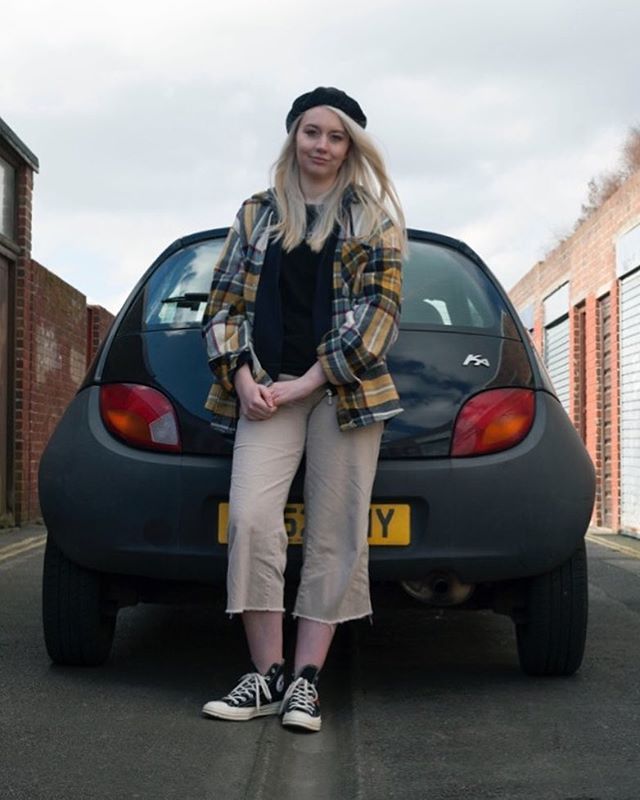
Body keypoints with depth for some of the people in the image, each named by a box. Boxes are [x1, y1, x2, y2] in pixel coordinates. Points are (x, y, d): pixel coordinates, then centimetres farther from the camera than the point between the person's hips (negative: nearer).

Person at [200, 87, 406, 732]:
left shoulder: (373, 217, 10)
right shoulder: (257, 214, 17)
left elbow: (379, 309, -1)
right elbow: (224, 303, 13)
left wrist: (307, 383, -9)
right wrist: (243, 379, -4)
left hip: (345, 389, -1)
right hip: (267, 392, 1)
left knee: (334, 534, -4)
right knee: (250, 520, -15)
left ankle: (305, 679, 0)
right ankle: (266, 675, -7)